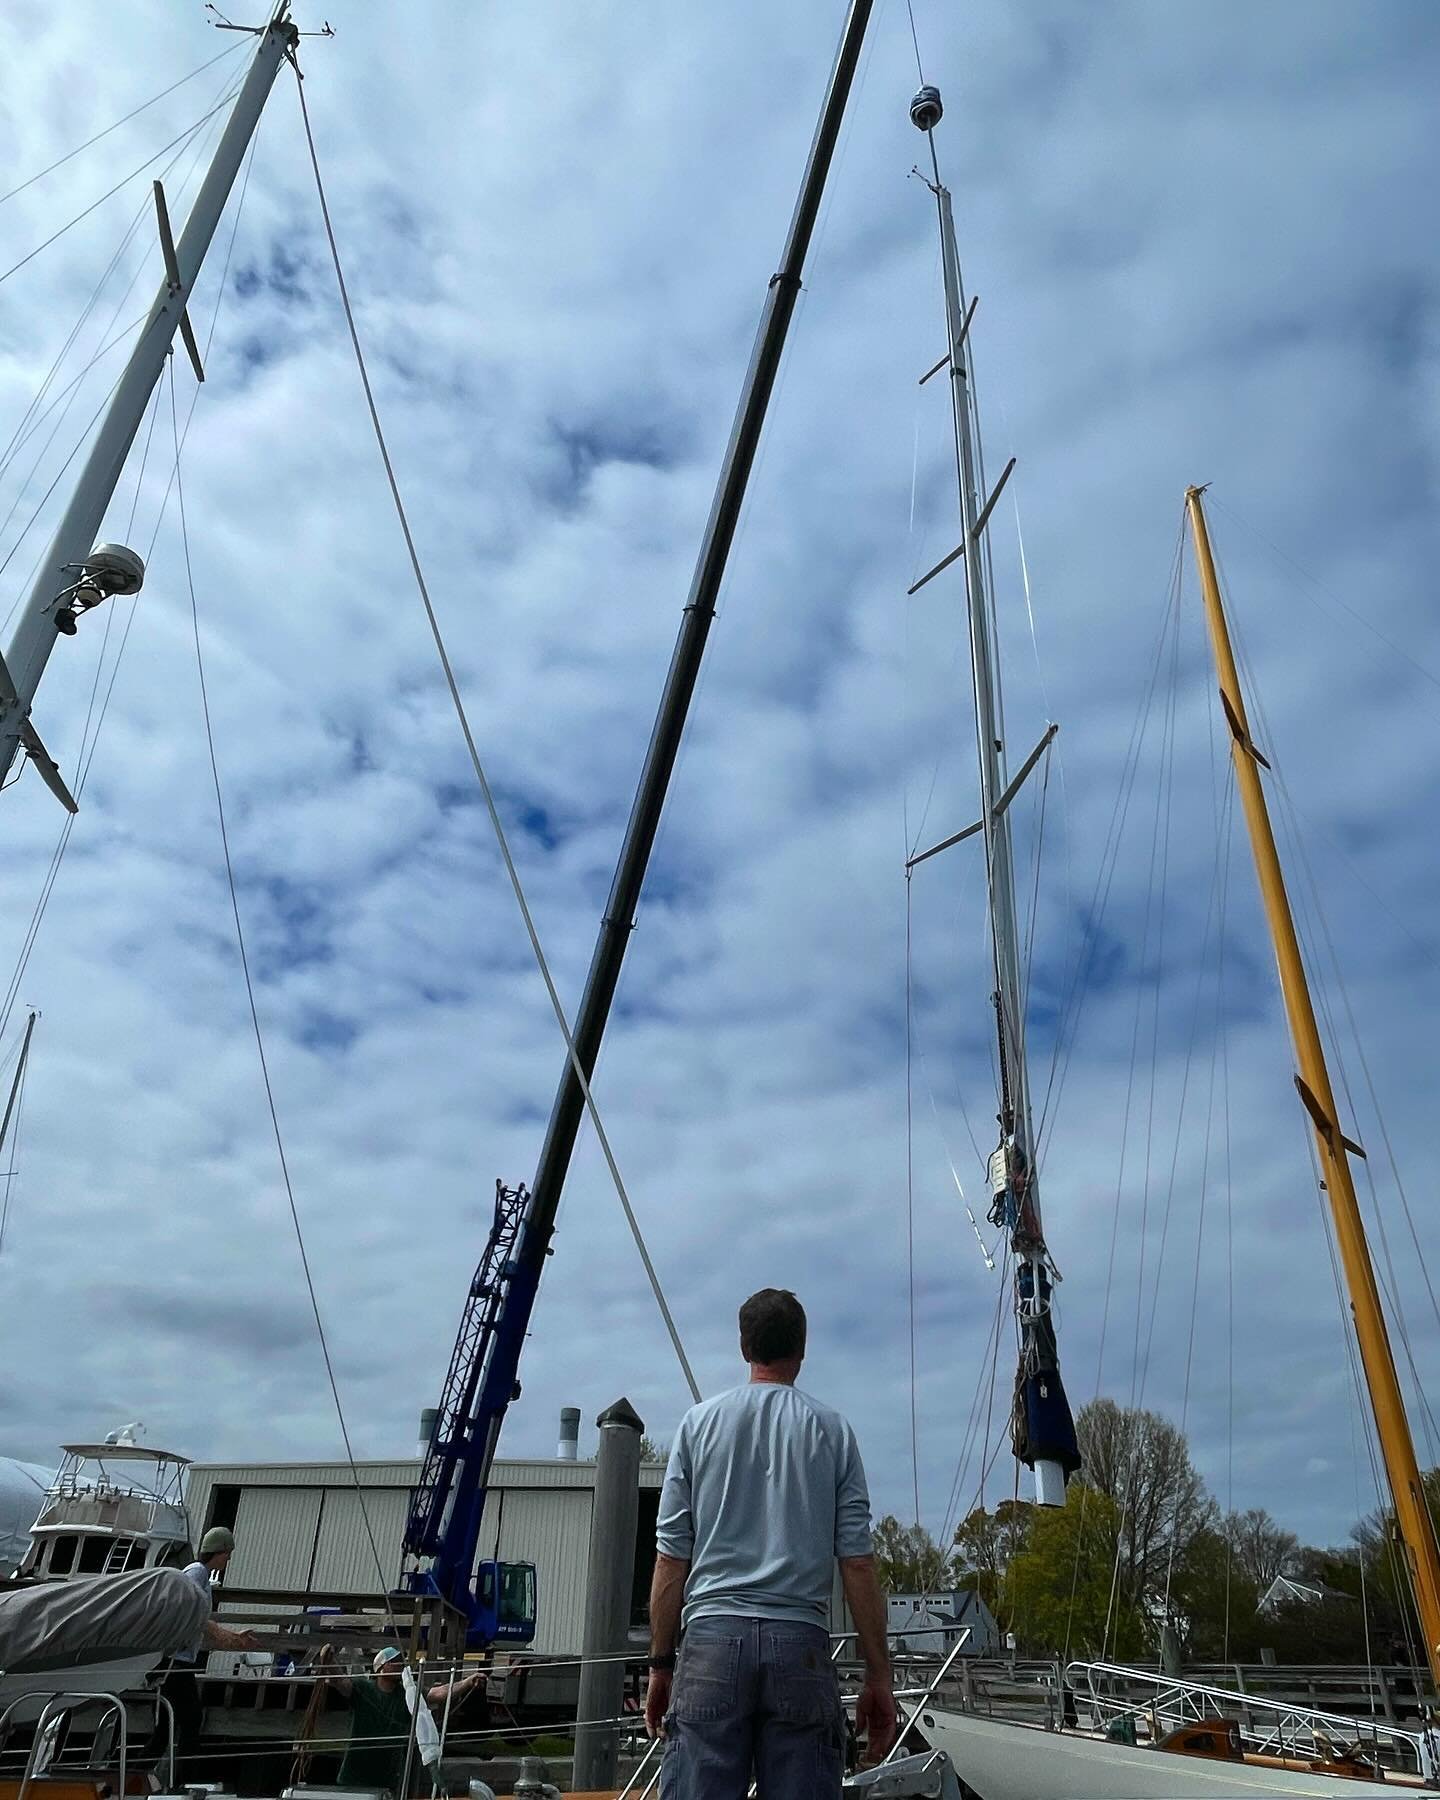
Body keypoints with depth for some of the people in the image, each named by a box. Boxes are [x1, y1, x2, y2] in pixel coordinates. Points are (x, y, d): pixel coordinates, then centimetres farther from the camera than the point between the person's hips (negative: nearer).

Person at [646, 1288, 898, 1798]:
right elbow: (857, 1563, 2)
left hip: (713, 1639, 0)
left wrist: (660, 1665, 11)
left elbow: (671, 1559, 5)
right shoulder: (832, 1430, 6)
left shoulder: (699, 1422, 6)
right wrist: (878, 1677, 8)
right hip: (800, 1643, 0)